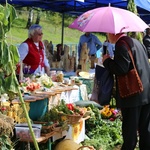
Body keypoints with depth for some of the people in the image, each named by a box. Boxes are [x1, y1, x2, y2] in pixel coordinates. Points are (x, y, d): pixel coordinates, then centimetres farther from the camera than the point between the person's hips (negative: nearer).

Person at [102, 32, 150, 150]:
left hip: (132, 95, -9)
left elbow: (121, 69, -22)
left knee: (129, 131, 1)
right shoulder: (136, 42, 14)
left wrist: (107, 61, -5)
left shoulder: (121, 44, -13)